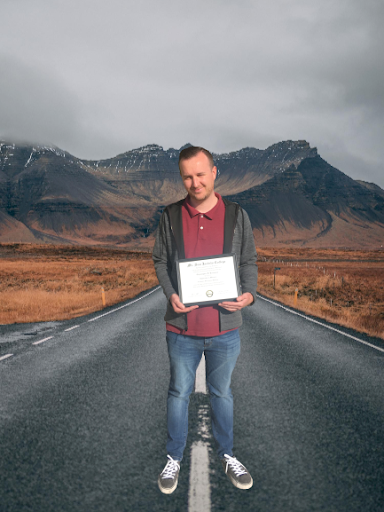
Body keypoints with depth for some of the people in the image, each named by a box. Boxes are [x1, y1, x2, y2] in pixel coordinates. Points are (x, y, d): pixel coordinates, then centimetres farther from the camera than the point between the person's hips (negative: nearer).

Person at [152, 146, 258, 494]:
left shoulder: (237, 215, -2)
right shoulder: (171, 216, -1)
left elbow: (249, 262, 4)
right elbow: (160, 261, 5)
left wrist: (249, 293, -15)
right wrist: (170, 294, -13)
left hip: (225, 328, 0)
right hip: (182, 328, 0)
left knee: (222, 393, 18)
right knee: (179, 393, 14)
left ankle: (227, 455, 38)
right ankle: (174, 459, 34)